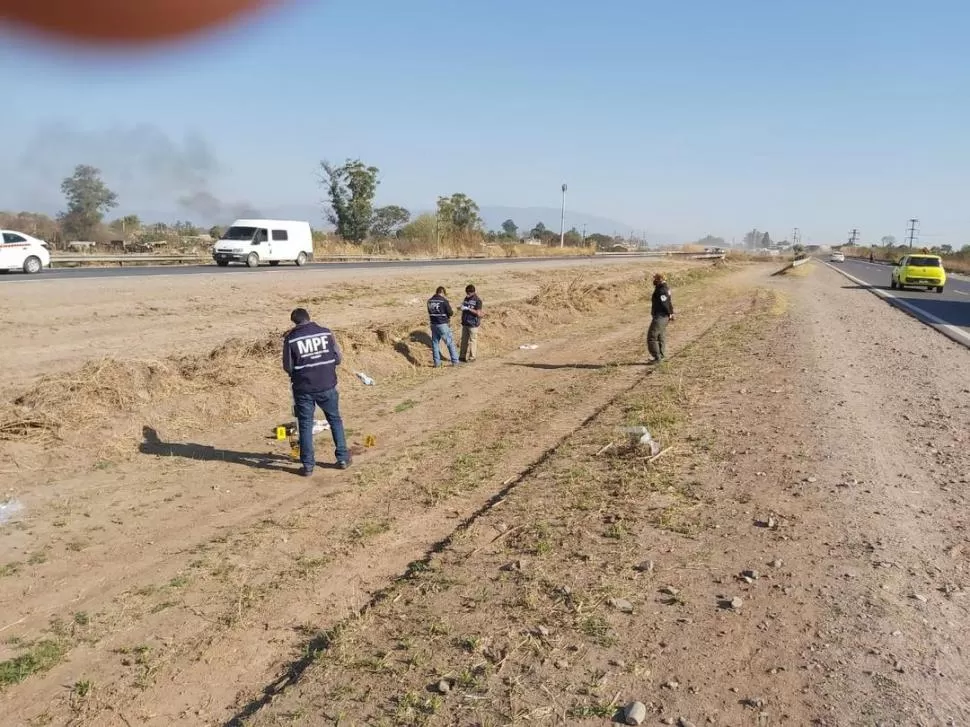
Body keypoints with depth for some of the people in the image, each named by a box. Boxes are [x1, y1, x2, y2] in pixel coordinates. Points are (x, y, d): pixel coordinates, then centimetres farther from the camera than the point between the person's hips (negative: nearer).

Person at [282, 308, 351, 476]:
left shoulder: (290, 338, -6)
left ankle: (308, 465, 9)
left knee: (305, 425, 8)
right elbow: (338, 358, 3)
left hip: (303, 388, -1)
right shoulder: (326, 333, -2)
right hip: (327, 386, 2)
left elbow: (288, 367, -3)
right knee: (335, 420, 17)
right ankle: (343, 458, 20)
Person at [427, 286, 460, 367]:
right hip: (443, 325, -5)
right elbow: (451, 313, -9)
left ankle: (436, 362, 14)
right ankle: (455, 361, 11)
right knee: (450, 343, 6)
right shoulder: (444, 301, -14)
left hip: (433, 324, 5)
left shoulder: (429, 301, 3)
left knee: (435, 343, 13)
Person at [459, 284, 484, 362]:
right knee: (464, 340, 11)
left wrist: (468, 309, -21)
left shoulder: (477, 300, -12)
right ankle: (463, 356, 19)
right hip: (465, 323, 7)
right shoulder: (466, 298, 10)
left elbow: (478, 313, -18)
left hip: (473, 324, -7)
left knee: (472, 341, 0)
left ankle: (472, 357, 8)